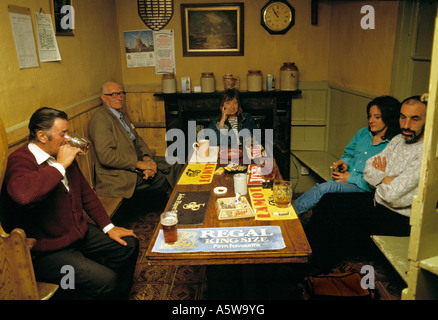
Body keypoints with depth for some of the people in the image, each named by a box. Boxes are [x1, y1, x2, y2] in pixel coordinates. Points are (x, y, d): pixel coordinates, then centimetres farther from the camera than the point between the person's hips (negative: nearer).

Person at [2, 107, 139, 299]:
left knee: (128, 245, 8)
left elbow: (85, 192, 16)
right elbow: (22, 193, -46)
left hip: (79, 233, 9)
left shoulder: (61, 156, 7)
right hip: (46, 252, -9)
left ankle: (119, 295, 27)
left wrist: (108, 227, 11)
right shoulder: (20, 160, -20)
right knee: (106, 281, -22)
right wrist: (60, 165, -32)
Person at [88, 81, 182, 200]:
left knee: (174, 166, -1)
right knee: (165, 180, -19)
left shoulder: (123, 116, 17)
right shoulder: (100, 118, -14)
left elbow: (138, 140, 15)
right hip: (119, 174, -9)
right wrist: (139, 164, -24)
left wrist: (147, 158, -7)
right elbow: (106, 156, -24)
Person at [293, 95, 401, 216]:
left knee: (325, 187, -29)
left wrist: (351, 178, -14)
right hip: (345, 179, 7)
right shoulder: (363, 133, 13)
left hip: (363, 188, -6)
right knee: (317, 187, -24)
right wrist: (344, 162, 1)